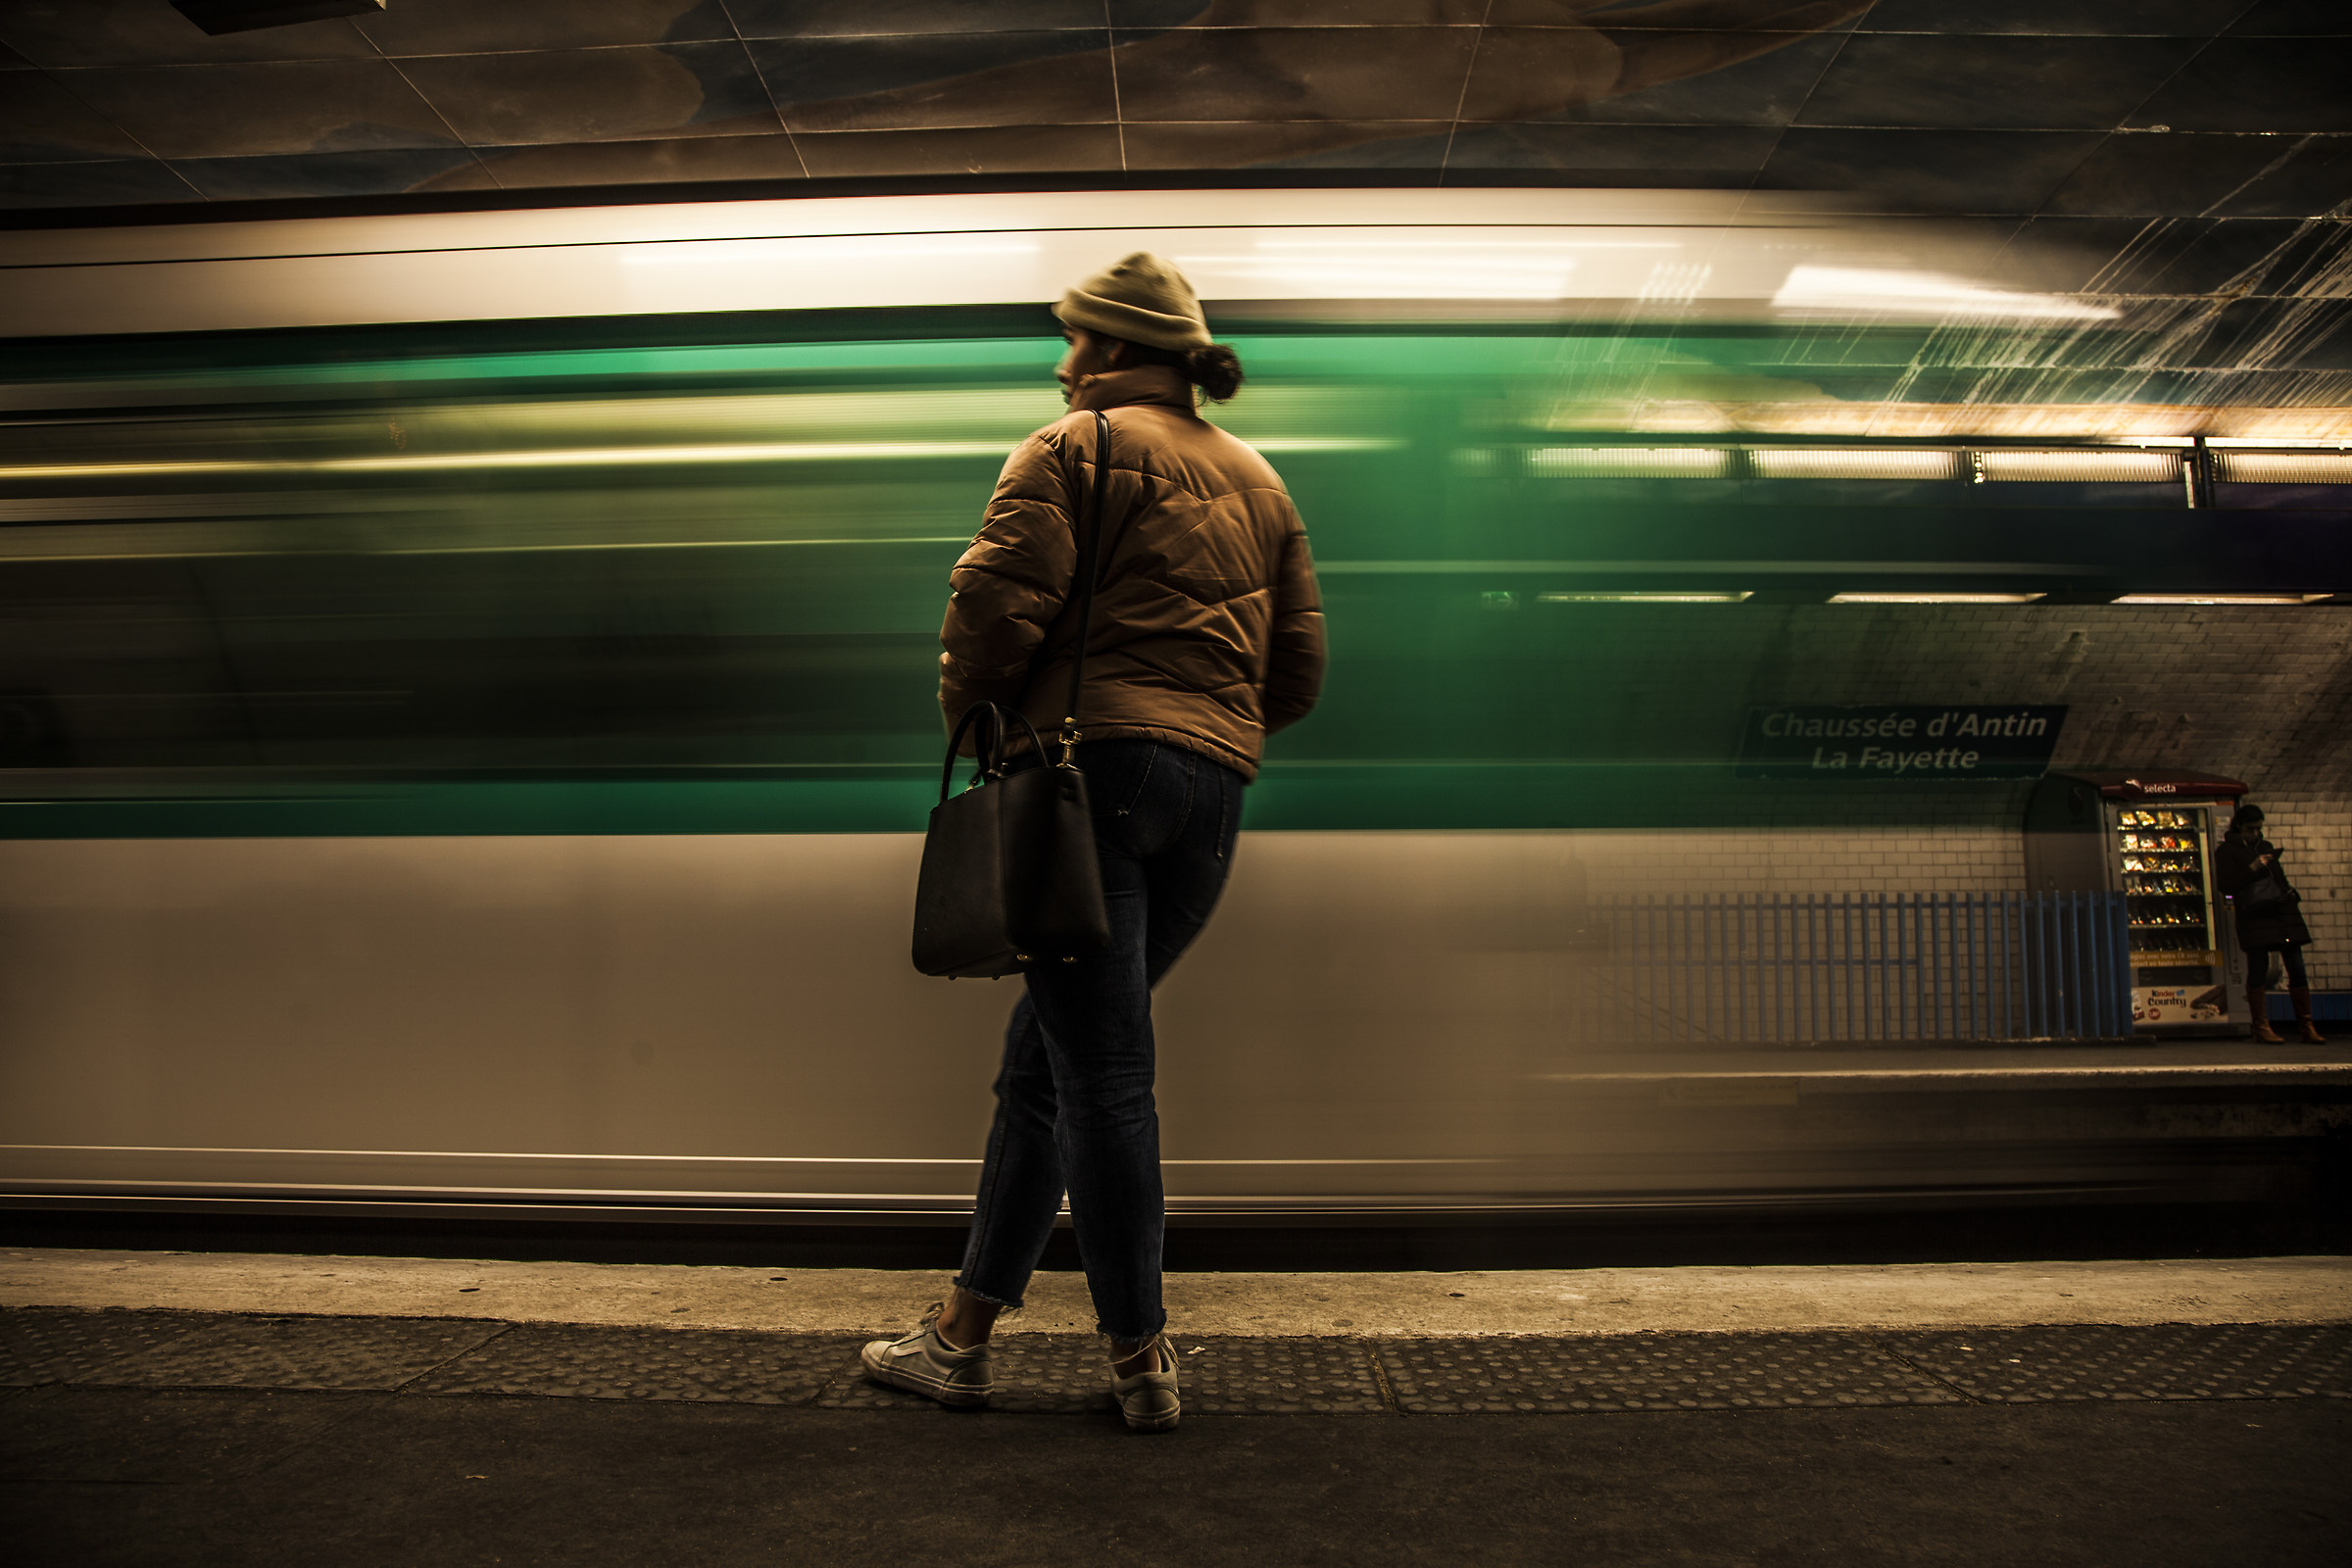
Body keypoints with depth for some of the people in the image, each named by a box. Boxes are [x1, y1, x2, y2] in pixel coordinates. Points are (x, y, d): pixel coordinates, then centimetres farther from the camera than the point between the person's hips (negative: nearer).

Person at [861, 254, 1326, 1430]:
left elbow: (997, 598, -11)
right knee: (1044, 1056, 15)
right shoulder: (1258, 480, 23)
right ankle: (965, 1327, 23)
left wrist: (968, 715, 5)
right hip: (1215, 797, 7)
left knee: (1100, 1072, -2)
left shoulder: (1076, 447, 3)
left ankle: (1141, 1361, 4)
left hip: (1092, 763, -7)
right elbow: (1298, 670, 19)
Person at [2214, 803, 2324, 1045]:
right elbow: (2225, 885, -6)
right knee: (2258, 969, -5)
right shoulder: (2226, 850, 3)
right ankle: (2261, 1027, 2)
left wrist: (2288, 891, 11)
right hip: (2254, 915, -6)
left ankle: (2307, 1026, 7)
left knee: (2297, 968, 2)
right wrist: (2252, 869, -15)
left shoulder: (2267, 847, 21)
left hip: (2283, 912, 6)